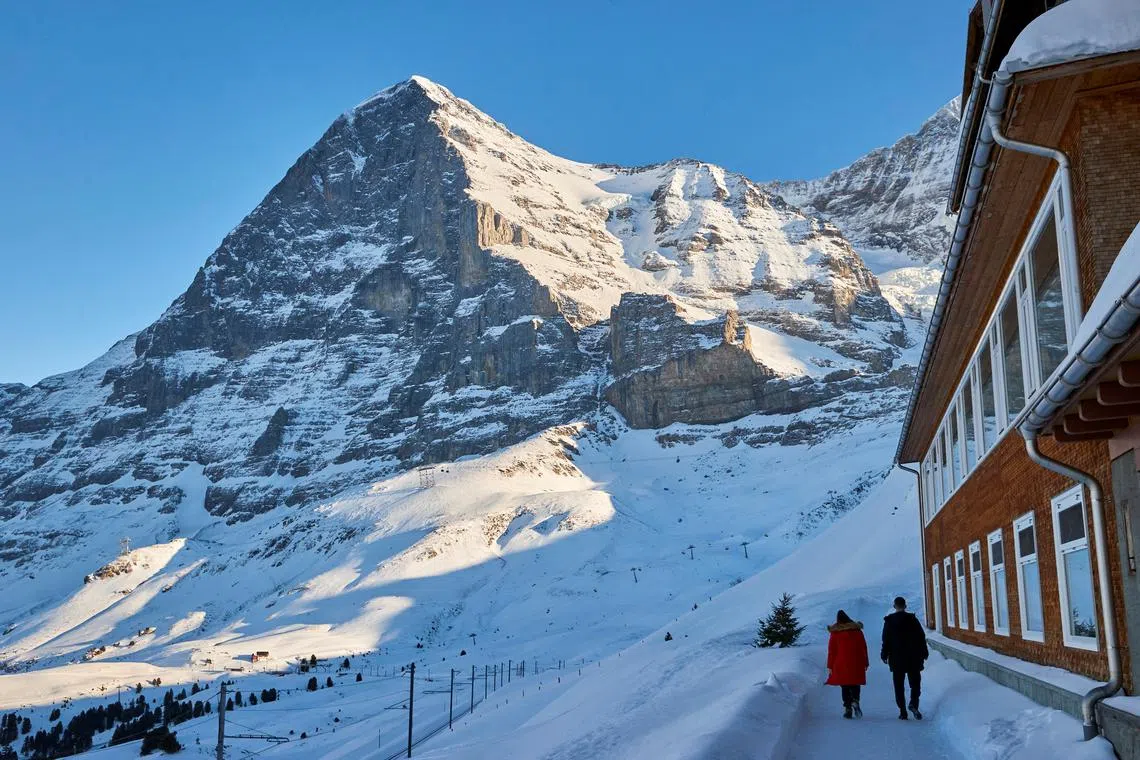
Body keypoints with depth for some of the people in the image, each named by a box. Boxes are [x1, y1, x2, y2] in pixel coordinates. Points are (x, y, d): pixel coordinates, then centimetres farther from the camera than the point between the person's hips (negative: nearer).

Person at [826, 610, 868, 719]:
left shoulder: (835, 633, 0)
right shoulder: (857, 630, 5)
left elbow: (831, 651, 0)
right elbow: (863, 648, 8)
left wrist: (830, 666, 4)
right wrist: (865, 663, 14)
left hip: (841, 664, -1)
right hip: (856, 664, 1)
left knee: (845, 687, 6)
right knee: (855, 685, 11)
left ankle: (847, 708, -3)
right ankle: (855, 701, -14)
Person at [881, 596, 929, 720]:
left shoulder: (889, 621, 1)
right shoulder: (912, 619, -1)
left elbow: (885, 640, 0)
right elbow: (921, 637, 0)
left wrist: (885, 655, 8)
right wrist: (924, 653, 10)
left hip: (896, 659, 0)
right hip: (913, 658, 0)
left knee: (899, 685, 5)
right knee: (915, 682, 8)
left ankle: (902, 712, 1)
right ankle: (913, 703, -16)